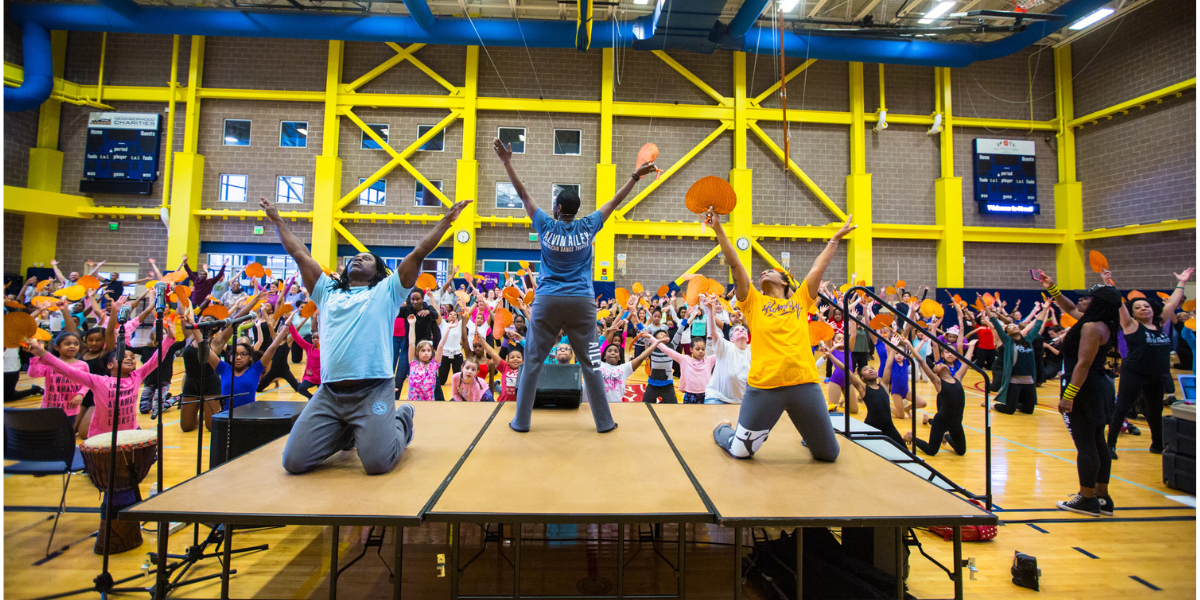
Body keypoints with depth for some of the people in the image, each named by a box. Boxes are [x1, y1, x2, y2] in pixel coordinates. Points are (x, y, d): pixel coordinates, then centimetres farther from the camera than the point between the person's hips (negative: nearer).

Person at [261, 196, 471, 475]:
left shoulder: (387, 291, 10)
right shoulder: (328, 292, 22)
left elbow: (418, 253, 5)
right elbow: (300, 254, 25)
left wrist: (447, 220, 3)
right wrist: (277, 219, 30)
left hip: (373, 390, -4)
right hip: (329, 392, 5)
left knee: (378, 463, -16)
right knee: (294, 461, -4)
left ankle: (401, 421, 18)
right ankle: (346, 432, 25)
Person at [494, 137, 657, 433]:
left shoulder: (546, 226, 1)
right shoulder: (587, 227, 2)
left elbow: (523, 194, 7)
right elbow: (615, 201, 11)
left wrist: (507, 162, 13)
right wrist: (636, 176, 21)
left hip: (546, 303, 0)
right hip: (582, 304, 1)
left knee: (532, 361, 8)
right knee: (590, 363, 6)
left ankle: (521, 421, 14)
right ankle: (604, 421, 14)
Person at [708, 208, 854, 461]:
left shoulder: (801, 300, 17)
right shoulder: (753, 302, 10)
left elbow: (819, 267, 23)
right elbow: (735, 264, 5)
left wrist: (836, 238, 29)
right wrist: (718, 228, 1)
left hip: (804, 383, 2)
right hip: (763, 386, -2)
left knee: (829, 454, 14)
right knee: (741, 451, 6)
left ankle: (808, 433, 47)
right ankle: (722, 429, 39)